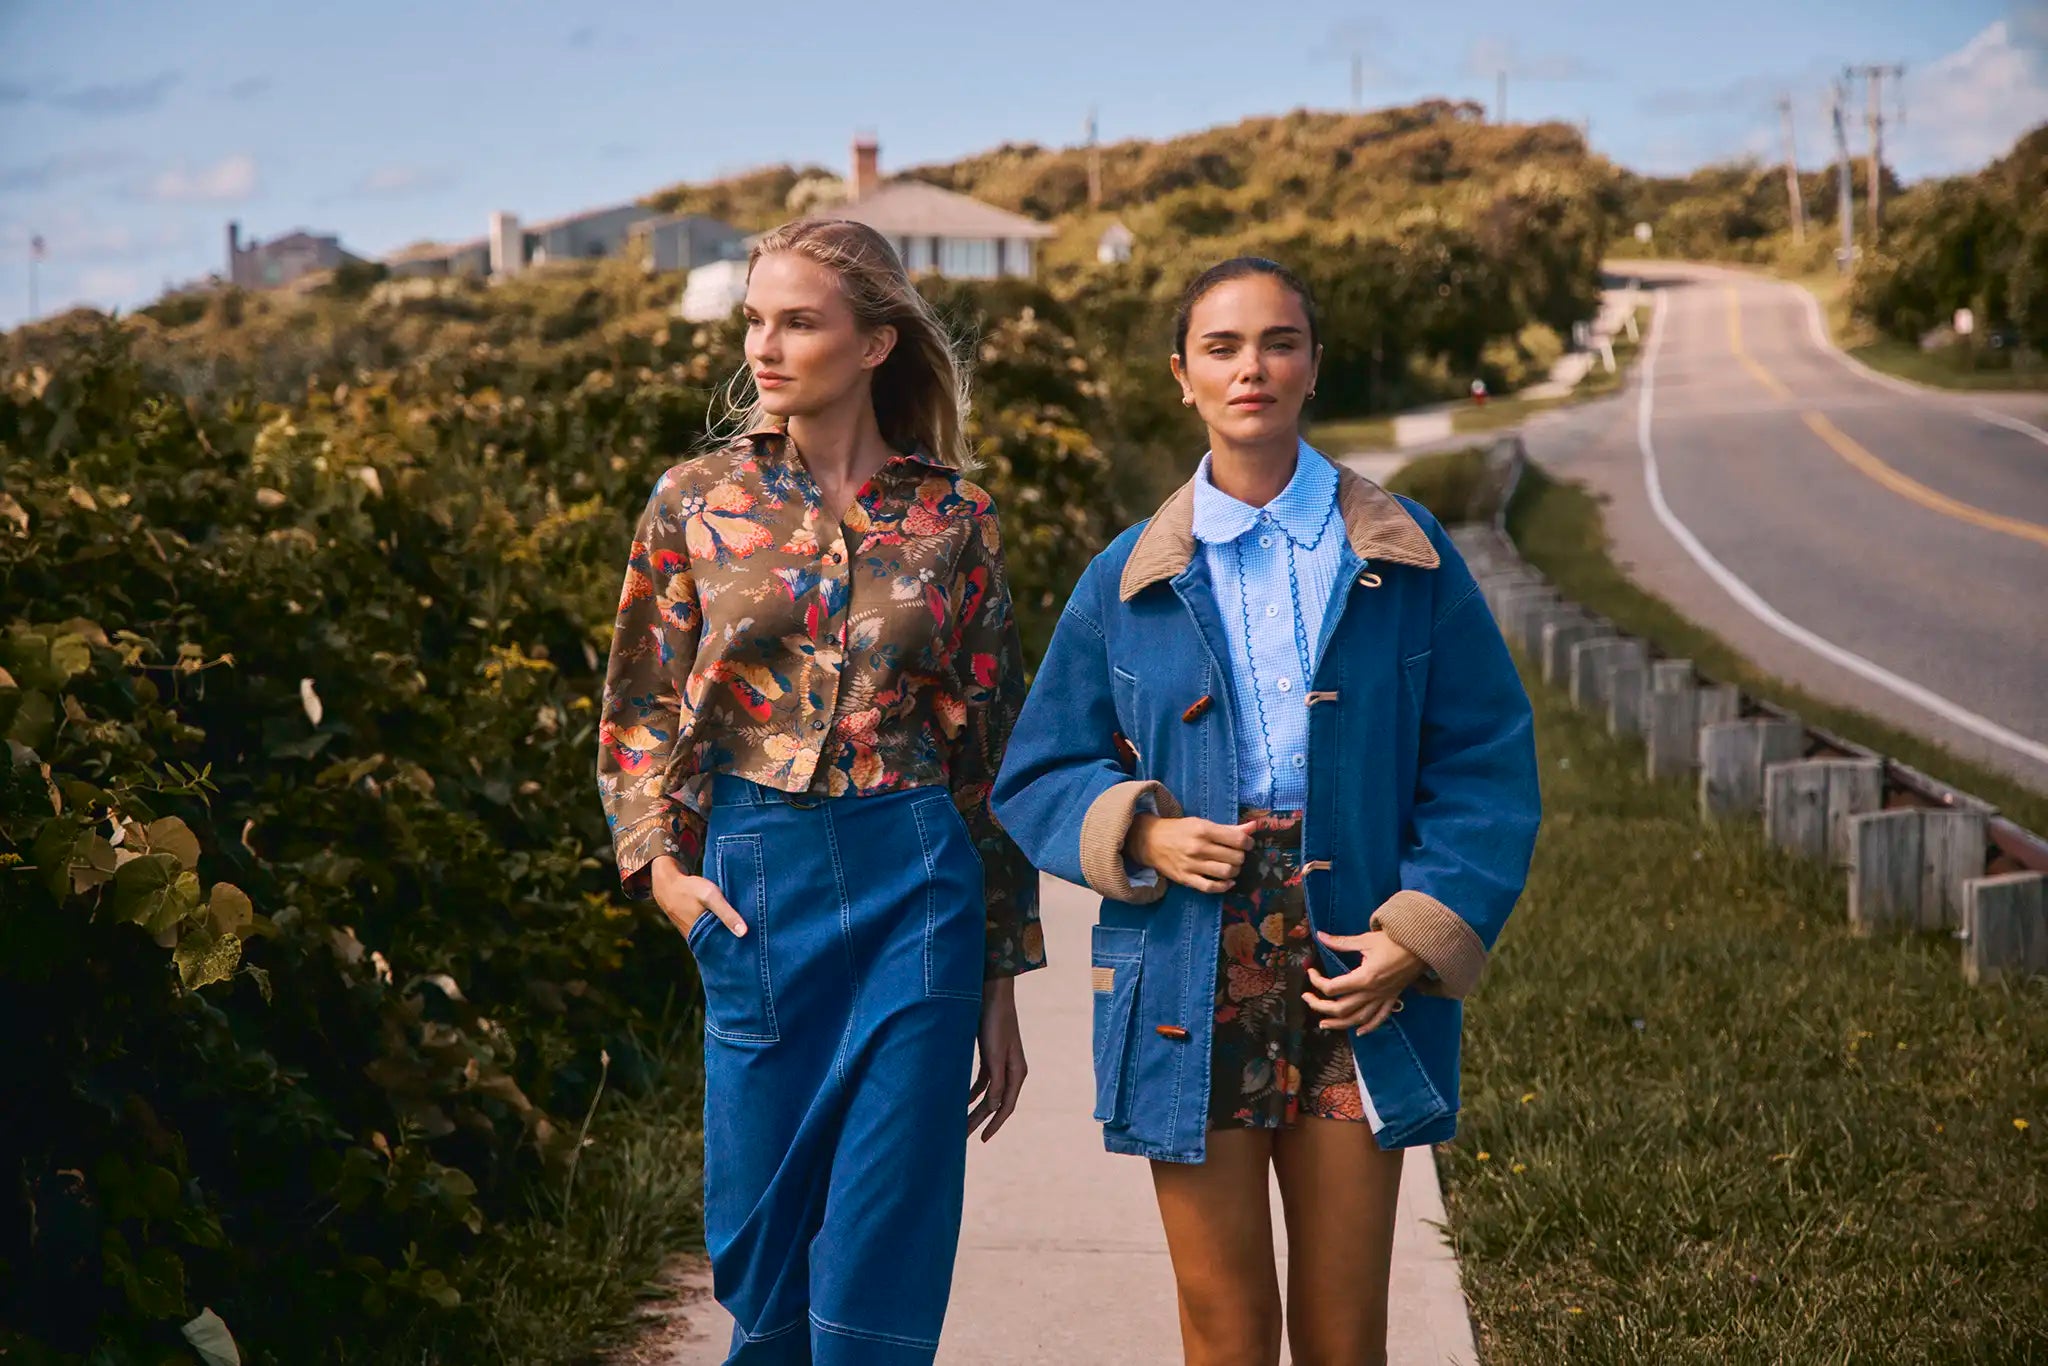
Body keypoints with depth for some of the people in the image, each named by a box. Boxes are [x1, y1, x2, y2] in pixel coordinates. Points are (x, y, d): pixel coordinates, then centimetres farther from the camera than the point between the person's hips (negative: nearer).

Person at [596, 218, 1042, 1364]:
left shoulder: (953, 519, 2)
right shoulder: (696, 502, 4)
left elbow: (995, 754, 6)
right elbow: (639, 712, 10)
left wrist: (1004, 988, 5)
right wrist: (660, 861, -7)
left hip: (918, 891, -1)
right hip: (756, 885, 1)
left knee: (882, 1266, -2)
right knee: (761, 1247, 8)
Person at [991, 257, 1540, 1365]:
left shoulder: (1404, 558, 3)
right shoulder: (1128, 581, 5)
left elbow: (1486, 767, 3)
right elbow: (1038, 776, 10)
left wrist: (1420, 937, -9)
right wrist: (1139, 833, -11)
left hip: (1355, 987, 0)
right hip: (1189, 1000, 0)